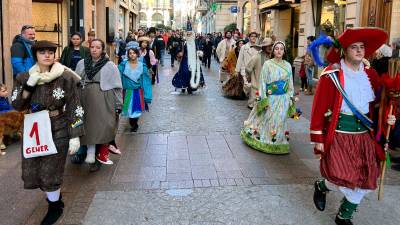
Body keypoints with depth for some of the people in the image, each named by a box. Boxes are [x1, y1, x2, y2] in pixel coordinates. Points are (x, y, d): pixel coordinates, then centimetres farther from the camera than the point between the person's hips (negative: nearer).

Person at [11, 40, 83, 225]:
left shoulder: (65, 77, -9)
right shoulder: (24, 78, 3)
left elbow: (75, 108, -9)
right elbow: (17, 106, -4)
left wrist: (75, 136, -13)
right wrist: (30, 84, -16)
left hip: (58, 130, -4)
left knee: (50, 172, 1)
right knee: (31, 172, 10)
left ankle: (55, 207, 26)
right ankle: (55, 197, 38)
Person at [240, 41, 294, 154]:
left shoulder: (287, 65, 4)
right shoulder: (267, 64, -7)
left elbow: (290, 83, 9)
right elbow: (263, 82, -7)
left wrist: (291, 98, 7)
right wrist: (264, 100, -10)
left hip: (283, 99, 3)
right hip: (271, 98, -3)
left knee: (280, 121, 9)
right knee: (267, 120, 4)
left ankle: (278, 142, 23)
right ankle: (264, 140, 21)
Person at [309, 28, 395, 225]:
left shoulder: (370, 74, 7)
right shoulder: (332, 74, -9)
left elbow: (376, 104, 20)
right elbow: (319, 108, -10)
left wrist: (386, 118, 3)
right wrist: (318, 139, -11)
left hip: (364, 134, 6)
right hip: (338, 133, -5)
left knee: (365, 180, 7)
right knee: (344, 178, -11)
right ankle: (321, 186, 26)